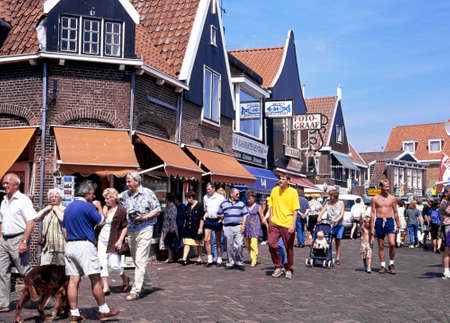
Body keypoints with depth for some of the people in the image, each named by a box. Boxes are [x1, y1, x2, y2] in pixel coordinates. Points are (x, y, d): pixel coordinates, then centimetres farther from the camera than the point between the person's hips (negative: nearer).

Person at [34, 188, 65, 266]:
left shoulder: (64, 209, 0)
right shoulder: (46, 210, 18)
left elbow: (64, 219, -19)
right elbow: (35, 218, 8)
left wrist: (56, 210, -6)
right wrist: (45, 209, 4)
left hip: (60, 245, -4)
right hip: (47, 245, 5)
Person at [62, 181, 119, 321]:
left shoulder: (68, 207, 15)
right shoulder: (87, 206, -11)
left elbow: (64, 229, 18)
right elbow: (101, 221, -1)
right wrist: (99, 207, 13)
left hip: (70, 246, 8)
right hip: (85, 245, -8)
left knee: (73, 280, 5)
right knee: (95, 279, 0)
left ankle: (74, 314, 5)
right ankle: (104, 310, 7)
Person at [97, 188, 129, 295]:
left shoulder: (121, 210, -9)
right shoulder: (105, 208, 11)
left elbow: (125, 227, -9)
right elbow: (101, 223, 11)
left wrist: (120, 241, -14)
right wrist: (104, 211, -1)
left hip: (113, 241, -6)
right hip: (102, 240, 6)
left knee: (114, 264, -6)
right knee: (102, 263, 0)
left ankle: (125, 279, 23)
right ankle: (106, 287, 7)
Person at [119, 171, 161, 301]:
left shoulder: (148, 193, -4)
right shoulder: (125, 194, 8)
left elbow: (157, 210, -1)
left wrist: (144, 218, -14)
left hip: (144, 229, -6)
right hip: (131, 231, 6)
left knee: (140, 261, -10)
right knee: (137, 260, 14)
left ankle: (135, 291, -11)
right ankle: (147, 285, 29)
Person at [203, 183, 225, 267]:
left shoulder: (220, 197, -5)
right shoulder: (205, 197, 9)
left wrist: (222, 218, -9)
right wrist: (205, 215, 7)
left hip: (217, 221, -3)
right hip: (208, 220, 3)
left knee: (218, 241, 5)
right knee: (207, 240, -6)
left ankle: (219, 259, 15)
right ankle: (210, 259, 1)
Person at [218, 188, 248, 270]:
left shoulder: (241, 203, 12)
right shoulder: (223, 204, 9)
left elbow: (244, 215, 10)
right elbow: (220, 215, 16)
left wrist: (243, 225, -1)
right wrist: (225, 220, 6)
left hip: (238, 227, 0)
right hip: (227, 227, 0)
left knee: (239, 245, -7)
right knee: (229, 246, 4)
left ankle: (239, 262, 5)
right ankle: (230, 263, 13)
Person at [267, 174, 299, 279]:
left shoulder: (293, 192, -3)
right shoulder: (275, 190, 7)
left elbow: (295, 210, -5)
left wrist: (293, 225, -14)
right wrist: (270, 219, 8)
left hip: (287, 224, -3)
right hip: (275, 223, 3)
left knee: (289, 248, 5)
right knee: (272, 244, -10)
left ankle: (289, 269, 23)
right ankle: (279, 267, 7)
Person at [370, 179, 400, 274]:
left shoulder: (392, 198, 6)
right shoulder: (375, 198, 3)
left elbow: (395, 212, 12)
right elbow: (372, 213, 3)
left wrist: (398, 225, 10)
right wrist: (372, 227, -2)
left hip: (389, 221, 0)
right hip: (379, 222, 0)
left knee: (392, 244, -13)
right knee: (381, 246, 6)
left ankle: (391, 264, 4)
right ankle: (383, 266, 15)